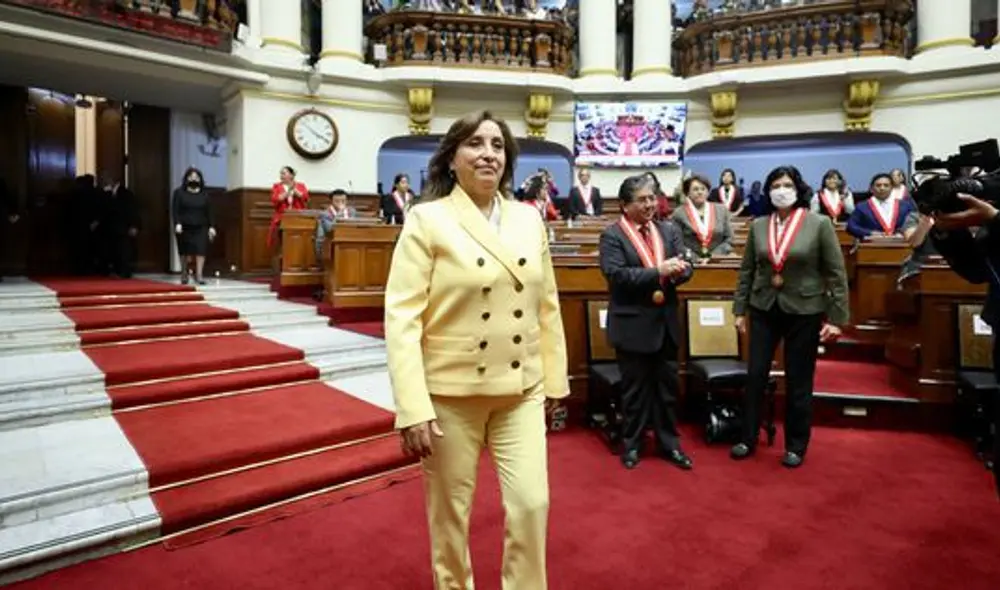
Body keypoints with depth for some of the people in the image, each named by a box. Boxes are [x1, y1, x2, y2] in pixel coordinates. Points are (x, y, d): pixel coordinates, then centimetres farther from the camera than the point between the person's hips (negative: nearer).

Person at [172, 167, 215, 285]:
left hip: (201, 228, 1)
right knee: (186, 252, 4)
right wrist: (177, 224, -15)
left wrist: (211, 227, 2)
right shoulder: (179, 193, 5)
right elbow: (175, 210, -2)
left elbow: (209, 212, 9)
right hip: (185, 228, -1)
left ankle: (199, 274, -9)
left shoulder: (204, 194, 11)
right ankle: (184, 273, 20)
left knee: (201, 250, -10)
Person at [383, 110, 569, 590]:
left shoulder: (529, 219, 6)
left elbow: (547, 306, 10)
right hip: (451, 392, -3)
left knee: (532, 503, 3)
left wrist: (554, 380, 10)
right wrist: (413, 408, -19)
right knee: (450, 512, 13)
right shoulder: (427, 219, -7)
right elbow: (402, 317, -13)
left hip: (521, 391, 3)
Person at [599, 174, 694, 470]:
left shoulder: (670, 230, 8)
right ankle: (632, 443, 26)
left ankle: (669, 443, 30)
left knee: (667, 387, 15)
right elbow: (615, 275, -21)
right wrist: (658, 272, -26)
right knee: (635, 389, 9)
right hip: (633, 324, -5)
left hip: (666, 321, 5)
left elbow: (685, 267, 3)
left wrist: (677, 271, -21)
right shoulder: (612, 235, -9)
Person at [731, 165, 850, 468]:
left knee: (798, 382, 8)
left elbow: (836, 273, -7)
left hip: (804, 311, -2)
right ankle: (748, 438, 22)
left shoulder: (819, 224, -7)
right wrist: (740, 309, 5)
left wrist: (836, 317, -10)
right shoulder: (758, 225, 2)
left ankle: (796, 445, 25)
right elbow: (747, 270, 7)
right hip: (763, 309, 3)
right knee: (755, 375, 7)